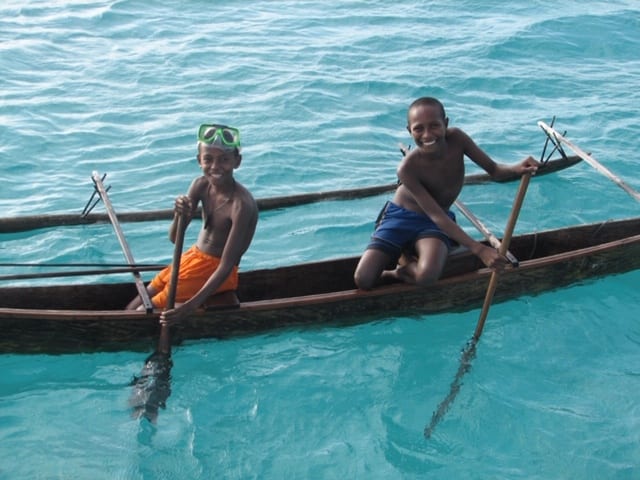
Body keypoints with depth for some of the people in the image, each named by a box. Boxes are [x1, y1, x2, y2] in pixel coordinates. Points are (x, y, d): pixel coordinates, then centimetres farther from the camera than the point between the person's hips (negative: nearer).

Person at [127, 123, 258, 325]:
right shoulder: (201, 185, -6)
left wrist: (190, 306, -36)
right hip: (193, 258, 7)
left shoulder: (241, 205, -27)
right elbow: (174, 238, -4)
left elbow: (226, 267, -28)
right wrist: (179, 215, -28)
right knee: (135, 307, 9)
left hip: (214, 272, -7)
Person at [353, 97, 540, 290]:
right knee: (363, 281, -18)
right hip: (400, 216, -1)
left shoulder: (456, 138, -19)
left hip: (433, 223, 2)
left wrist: (516, 168, -34)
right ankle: (405, 256, 9)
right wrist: (479, 249, -36)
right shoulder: (408, 168, -28)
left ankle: (403, 270, 2)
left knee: (426, 275, -33)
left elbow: (494, 171, -9)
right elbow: (436, 215, -29)